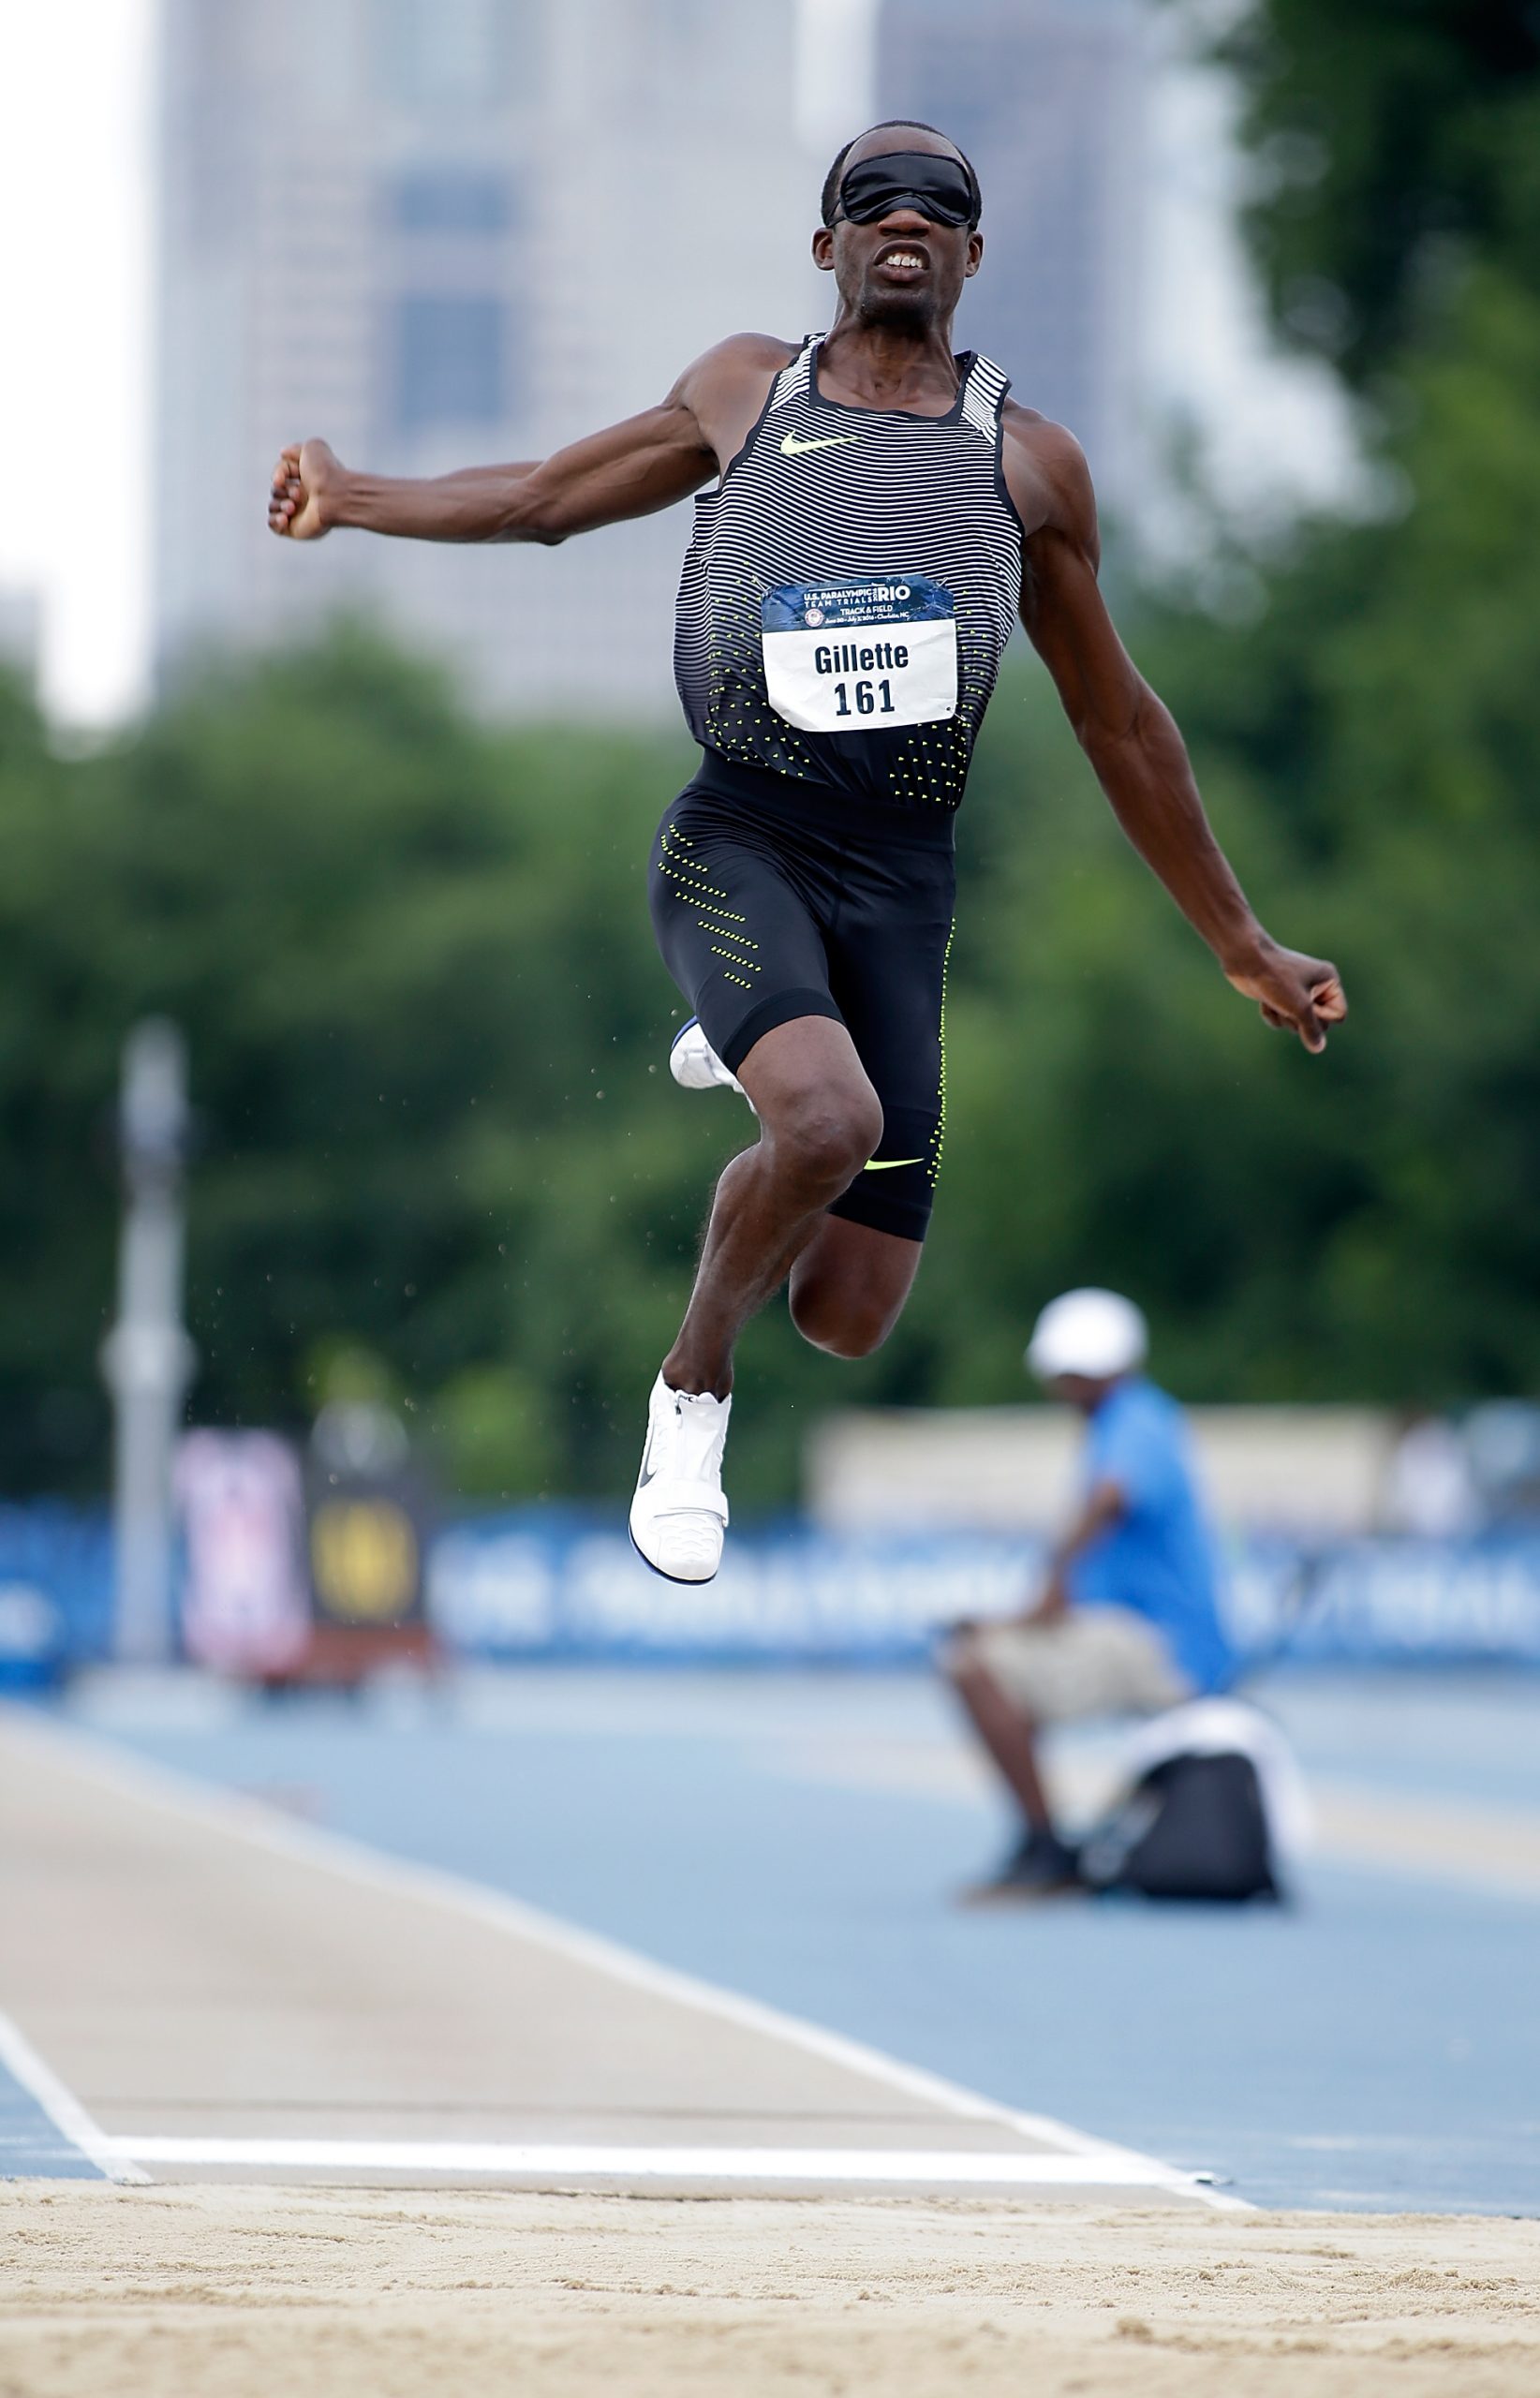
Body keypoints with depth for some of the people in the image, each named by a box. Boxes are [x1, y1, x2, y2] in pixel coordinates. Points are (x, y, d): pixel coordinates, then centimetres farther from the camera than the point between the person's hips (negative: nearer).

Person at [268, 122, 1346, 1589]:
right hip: (741, 840, -2)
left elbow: (1118, 726, 19)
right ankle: (693, 1388, -3)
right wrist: (356, 500, 12)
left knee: (847, 1321, -1)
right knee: (832, 1123, -34)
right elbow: (548, 497, 26)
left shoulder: (1028, 463, 12)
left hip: (900, 875, 2)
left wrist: (1242, 949, 19)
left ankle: (750, 1055, 34)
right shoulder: (744, 393, 12)